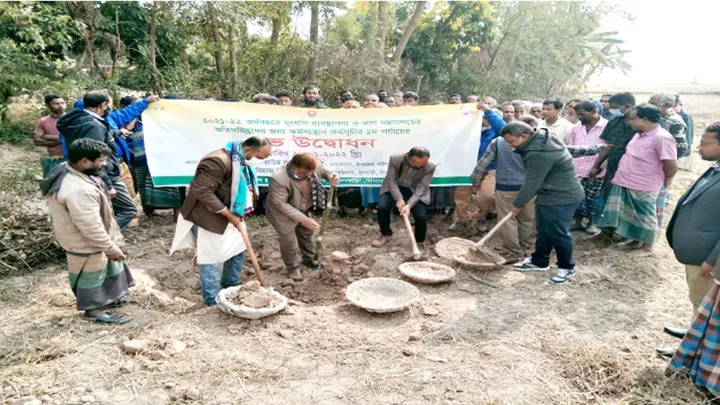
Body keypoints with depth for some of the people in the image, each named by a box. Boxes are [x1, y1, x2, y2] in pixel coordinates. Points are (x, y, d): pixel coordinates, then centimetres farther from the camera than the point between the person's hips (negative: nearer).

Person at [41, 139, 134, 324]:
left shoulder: (66, 171, -5)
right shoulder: (79, 190, -38)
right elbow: (91, 227, -32)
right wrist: (111, 248, -20)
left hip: (87, 238, 10)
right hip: (85, 244, -10)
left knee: (111, 266, 25)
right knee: (92, 276, 11)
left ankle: (110, 297, 44)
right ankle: (94, 311, 32)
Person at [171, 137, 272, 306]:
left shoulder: (241, 161, 4)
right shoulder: (218, 161, -29)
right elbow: (203, 192, -33)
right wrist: (228, 214, -28)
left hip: (230, 216, 10)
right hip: (208, 218, -10)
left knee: (239, 250, 18)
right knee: (213, 258, 0)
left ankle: (231, 285, 38)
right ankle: (213, 301, 16)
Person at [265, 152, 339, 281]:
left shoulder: (313, 167, -23)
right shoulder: (279, 179, -39)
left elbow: (323, 170, -1)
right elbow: (280, 204, -32)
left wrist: (332, 176, -28)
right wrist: (303, 219, -32)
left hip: (303, 209, 6)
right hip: (282, 213, -6)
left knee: (307, 234, 24)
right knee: (289, 242, 5)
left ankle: (309, 259, 49)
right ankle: (293, 268, 31)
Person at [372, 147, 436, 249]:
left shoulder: (431, 166, -26)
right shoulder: (395, 158, -26)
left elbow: (421, 188, -22)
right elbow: (391, 180, -18)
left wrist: (409, 205, -33)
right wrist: (399, 199, -29)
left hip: (416, 191, 0)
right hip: (395, 187, 1)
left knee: (421, 215, -21)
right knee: (382, 207, -20)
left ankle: (419, 242, 8)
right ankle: (386, 234, 8)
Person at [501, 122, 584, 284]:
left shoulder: (539, 153, -29)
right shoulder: (541, 139, 4)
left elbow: (532, 183, -21)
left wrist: (518, 204, -7)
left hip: (561, 198, -10)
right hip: (548, 195, 10)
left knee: (557, 233, 1)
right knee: (543, 231, 18)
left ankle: (567, 267, 19)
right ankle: (539, 261, 32)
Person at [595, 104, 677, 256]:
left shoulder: (661, 137, -21)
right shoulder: (639, 135, 8)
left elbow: (671, 165, -19)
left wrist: (664, 181, -4)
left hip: (643, 187, -8)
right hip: (626, 183, 8)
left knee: (644, 217, 6)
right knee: (631, 214, 18)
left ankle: (647, 247, 22)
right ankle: (637, 241, 35)